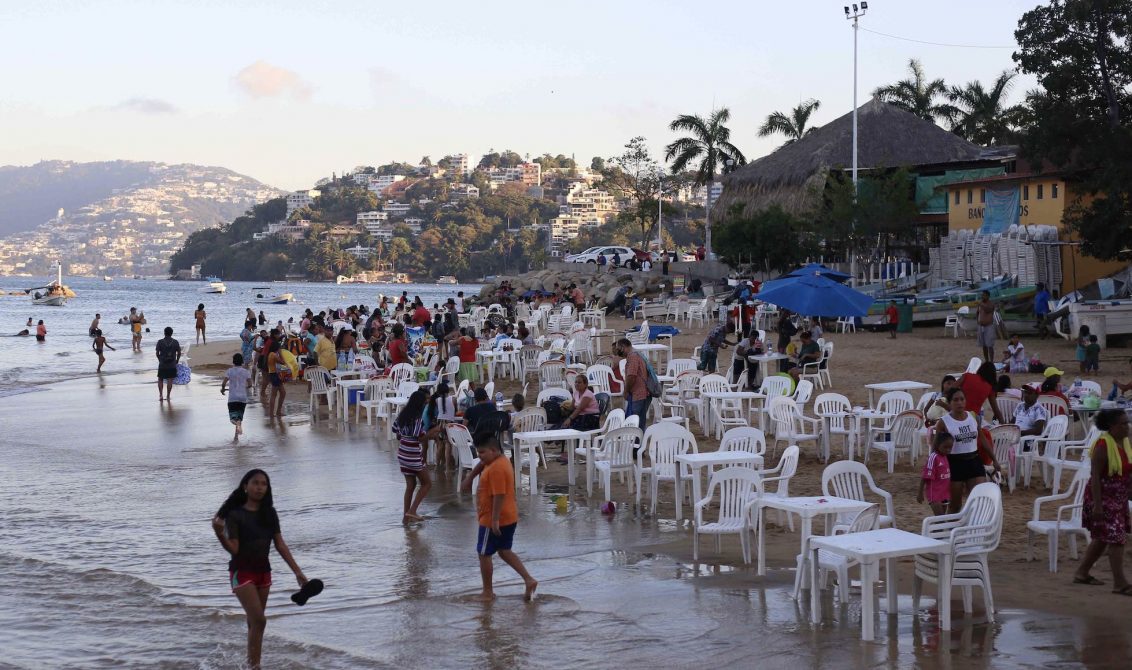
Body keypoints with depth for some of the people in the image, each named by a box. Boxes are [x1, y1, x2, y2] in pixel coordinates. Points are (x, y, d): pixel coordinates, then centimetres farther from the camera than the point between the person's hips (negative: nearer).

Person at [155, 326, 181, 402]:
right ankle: (168, 396, 6)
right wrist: (177, 361, 15)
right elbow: (179, 353, 0)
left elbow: (157, 353, -4)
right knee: (170, 380, 5)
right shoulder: (175, 342, -2)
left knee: (160, 379, 12)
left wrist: (160, 360, 12)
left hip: (162, 364, 0)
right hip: (172, 365, 0)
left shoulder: (160, 342, -5)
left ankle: (160, 395, 3)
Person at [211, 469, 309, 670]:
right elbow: (234, 549, -15)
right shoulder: (235, 515, -10)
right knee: (259, 620, -15)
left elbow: (280, 544, 5)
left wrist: (297, 571, 2)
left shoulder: (269, 514, 4)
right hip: (242, 572, -5)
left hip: (263, 571, 5)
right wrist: (219, 534, -34)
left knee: (255, 621, 11)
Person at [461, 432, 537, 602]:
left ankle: (488, 592, 14)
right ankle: (529, 580, 11)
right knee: (505, 551, 20)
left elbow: (499, 495, -27)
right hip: (510, 518, 10)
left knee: (484, 554, 5)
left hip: (492, 520, -10)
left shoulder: (496, 469, -24)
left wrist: (495, 520, -26)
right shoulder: (502, 461, 8)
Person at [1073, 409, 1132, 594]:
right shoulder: (1103, 445, -18)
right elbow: (1095, 476, -20)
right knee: (1116, 538, -10)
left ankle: (1081, 573, 28)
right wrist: (1097, 505, -23)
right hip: (1103, 498, -9)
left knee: (1102, 538, 15)